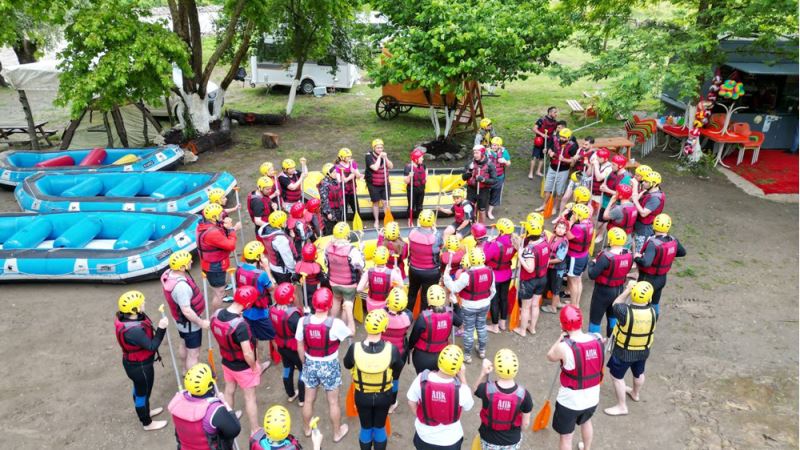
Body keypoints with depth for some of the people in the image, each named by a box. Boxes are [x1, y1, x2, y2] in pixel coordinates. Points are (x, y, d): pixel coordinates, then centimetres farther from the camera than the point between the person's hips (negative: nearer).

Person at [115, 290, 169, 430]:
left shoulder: (124, 317, -11)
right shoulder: (133, 330, -40)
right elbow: (152, 346, -30)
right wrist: (161, 328, -33)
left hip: (132, 362, 9)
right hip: (140, 366, -9)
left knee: (139, 389, 30)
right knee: (143, 392, 14)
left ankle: (145, 412, 55)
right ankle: (147, 423, 37)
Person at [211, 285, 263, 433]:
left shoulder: (216, 315, -16)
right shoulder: (241, 325, -37)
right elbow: (247, 354, -32)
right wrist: (255, 367, -14)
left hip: (227, 362, 6)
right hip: (243, 367, -6)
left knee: (229, 391, 27)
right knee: (250, 398, 13)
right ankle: (255, 430, 29)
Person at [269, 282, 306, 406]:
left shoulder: (272, 309, -14)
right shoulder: (292, 314, -36)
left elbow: (273, 328, 2)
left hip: (281, 346, 7)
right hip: (295, 348, -7)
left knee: (288, 368, 27)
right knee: (303, 370, 16)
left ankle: (291, 394, 47)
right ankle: (302, 398, 30)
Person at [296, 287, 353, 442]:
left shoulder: (303, 322, -18)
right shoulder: (335, 324, -28)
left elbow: (300, 347, -4)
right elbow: (351, 333, -7)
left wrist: (304, 363, 13)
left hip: (310, 364, 3)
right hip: (329, 366, -3)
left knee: (309, 399, 24)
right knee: (333, 402, 18)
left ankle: (307, 428, 47)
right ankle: (337, 432, 37)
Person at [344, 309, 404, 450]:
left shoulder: (355, 348, -26)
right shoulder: (391, 349, -28)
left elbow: (347, 365, -5)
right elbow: (399, 367, -7)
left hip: (362, 396, 0)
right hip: (384, 396, 0)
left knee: (365, 428, 24)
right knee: (380, 428, 24)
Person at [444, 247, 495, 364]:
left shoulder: (467, 275, -29)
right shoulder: (490, 271, -11)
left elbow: (454, 288, -21)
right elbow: (492, 290, 2)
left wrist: (446, 275, -13)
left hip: (469, 307, -5)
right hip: (484, 305, 5)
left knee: (469, 329, 11)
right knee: (481, 326, 23)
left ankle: (467, 354, 24)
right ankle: (482, 350, 39)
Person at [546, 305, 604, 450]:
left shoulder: (564, 347, -28)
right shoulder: (598, 339, -15)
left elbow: (550, 356, -6)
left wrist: (561, 338, 0)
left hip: (570, 400, -5)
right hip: (592, 397, 6)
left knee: (566, 436, 16)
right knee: (586, 421, 35)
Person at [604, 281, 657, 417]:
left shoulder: (626, 312, -33)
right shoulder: (653, 311, -21)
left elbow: (616, 304, -12)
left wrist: (627, 289, -12)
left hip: (624, 352, -5)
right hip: (644, 351, 5)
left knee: (617, 377, 14)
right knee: (639, 373, 29)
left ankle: (622, 407, 26)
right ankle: (635, 394, 56)